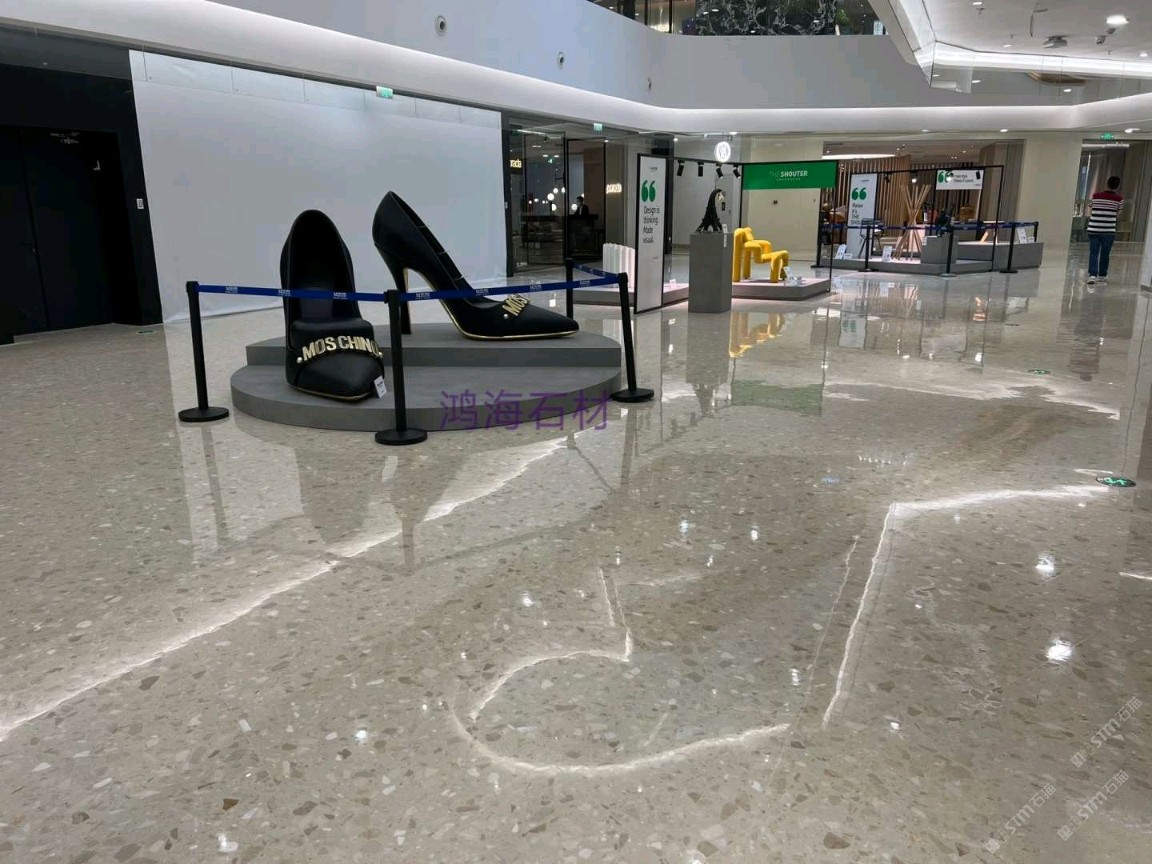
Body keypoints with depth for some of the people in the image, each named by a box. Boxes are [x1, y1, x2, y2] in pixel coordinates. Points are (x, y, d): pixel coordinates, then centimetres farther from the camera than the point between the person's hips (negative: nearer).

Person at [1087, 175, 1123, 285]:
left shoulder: (1096, 196, 1)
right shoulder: (1119, 198, -3)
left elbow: (1089, 214, 5)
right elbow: (1117, 215, 1)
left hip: (1093, 230, 1)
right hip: (1109, 231, -1)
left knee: (1093, 253, 0)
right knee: (1105, 254, 11)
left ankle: (1092, 275, -13)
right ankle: (1102, 275, 21)